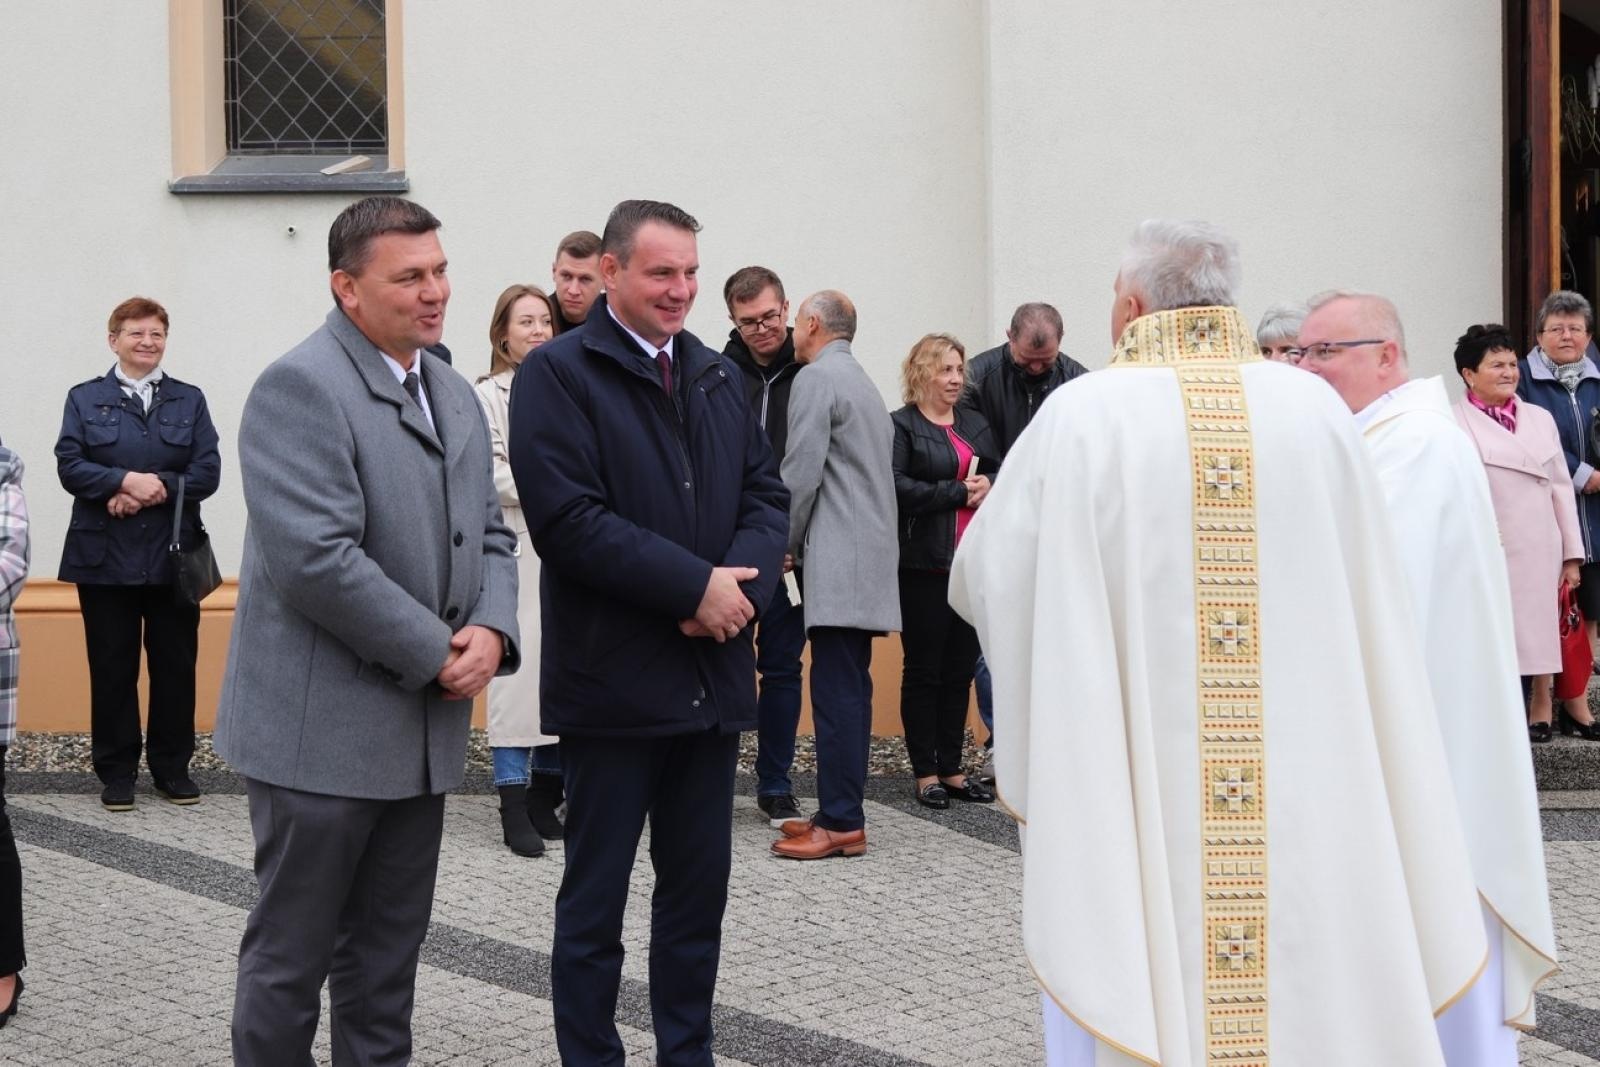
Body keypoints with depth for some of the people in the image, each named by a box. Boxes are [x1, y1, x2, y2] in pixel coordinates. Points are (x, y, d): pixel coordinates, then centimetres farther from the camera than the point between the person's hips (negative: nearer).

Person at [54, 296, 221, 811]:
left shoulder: (189, 400, 9)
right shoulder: (85, 398, 6)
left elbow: (207, 472, -1)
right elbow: (69, 466, -6)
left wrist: (152, 492, -16)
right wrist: (127, 481, -20)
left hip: (172, 557, 1)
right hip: (106, 557, -1)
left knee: (175, 666, 5)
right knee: (112, 668, 3)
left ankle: (173, 768, 16)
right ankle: (117, 772, 12)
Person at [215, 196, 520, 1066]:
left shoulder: (454, 394, 13)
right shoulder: (301, 386, -14)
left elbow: (487, 535, 15)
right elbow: (316, 560, -23)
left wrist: (489, 631, -5)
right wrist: (437, 651, -17)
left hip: (421, 729, 8)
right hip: (322, 728, -8)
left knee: (387, 953, 16)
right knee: (291, 958, 4)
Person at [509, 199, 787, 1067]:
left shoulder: (718, 376, 14)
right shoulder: (557, 374, -7)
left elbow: (766, 493, 11)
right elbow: (569, 521, -17)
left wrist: (741, 582, -10)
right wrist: (696, 584, -18)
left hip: (712, 673, 6)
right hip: (613, 679, -6)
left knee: (699, 890, 14)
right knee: (595, 899, 6)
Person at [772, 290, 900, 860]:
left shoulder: (817, 378, -7)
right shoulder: (864, 383, 23)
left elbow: (801, 472, -14)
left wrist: (785, 545, -2)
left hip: (837, 559, -10)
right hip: (867, 555, 10)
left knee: (837, 690, -10)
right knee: (847, 689, 11)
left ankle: (841, 823, -10)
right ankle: (841, 811, 14)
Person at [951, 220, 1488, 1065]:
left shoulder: (1082, 416, -8)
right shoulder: (1317, 411, -1)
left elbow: (986, 579, 2)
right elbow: (1368, 601, 8)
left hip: (1126, 788, -3)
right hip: (1302, 793, 3)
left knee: (1125, 996, 7)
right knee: (1305, 994, 13)